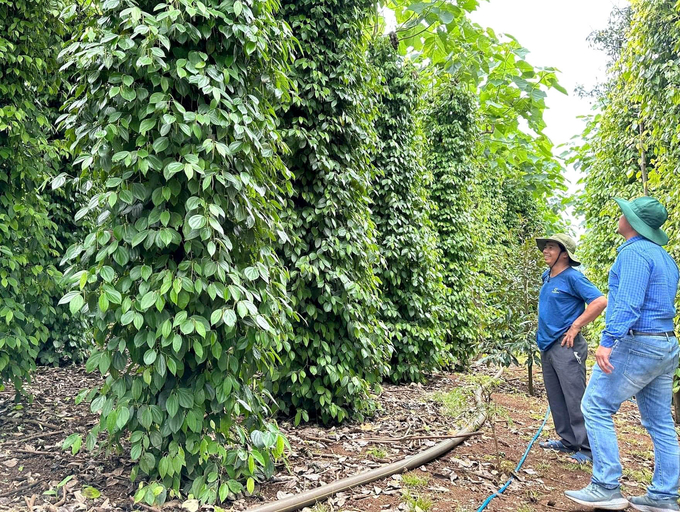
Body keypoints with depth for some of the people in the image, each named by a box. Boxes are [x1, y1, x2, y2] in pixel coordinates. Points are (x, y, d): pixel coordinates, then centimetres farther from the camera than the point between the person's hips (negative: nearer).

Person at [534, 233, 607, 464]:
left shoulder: (572, 277, -11)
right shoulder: (546, 277, 13)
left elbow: (600, 301, -19)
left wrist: (575, 327, -16)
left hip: (566, 347, -9)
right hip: (547, 346, 9)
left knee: (575, 399, -6)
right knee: (556, 399, 14)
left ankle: (587, 448, 1)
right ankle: (568, 441, 24)